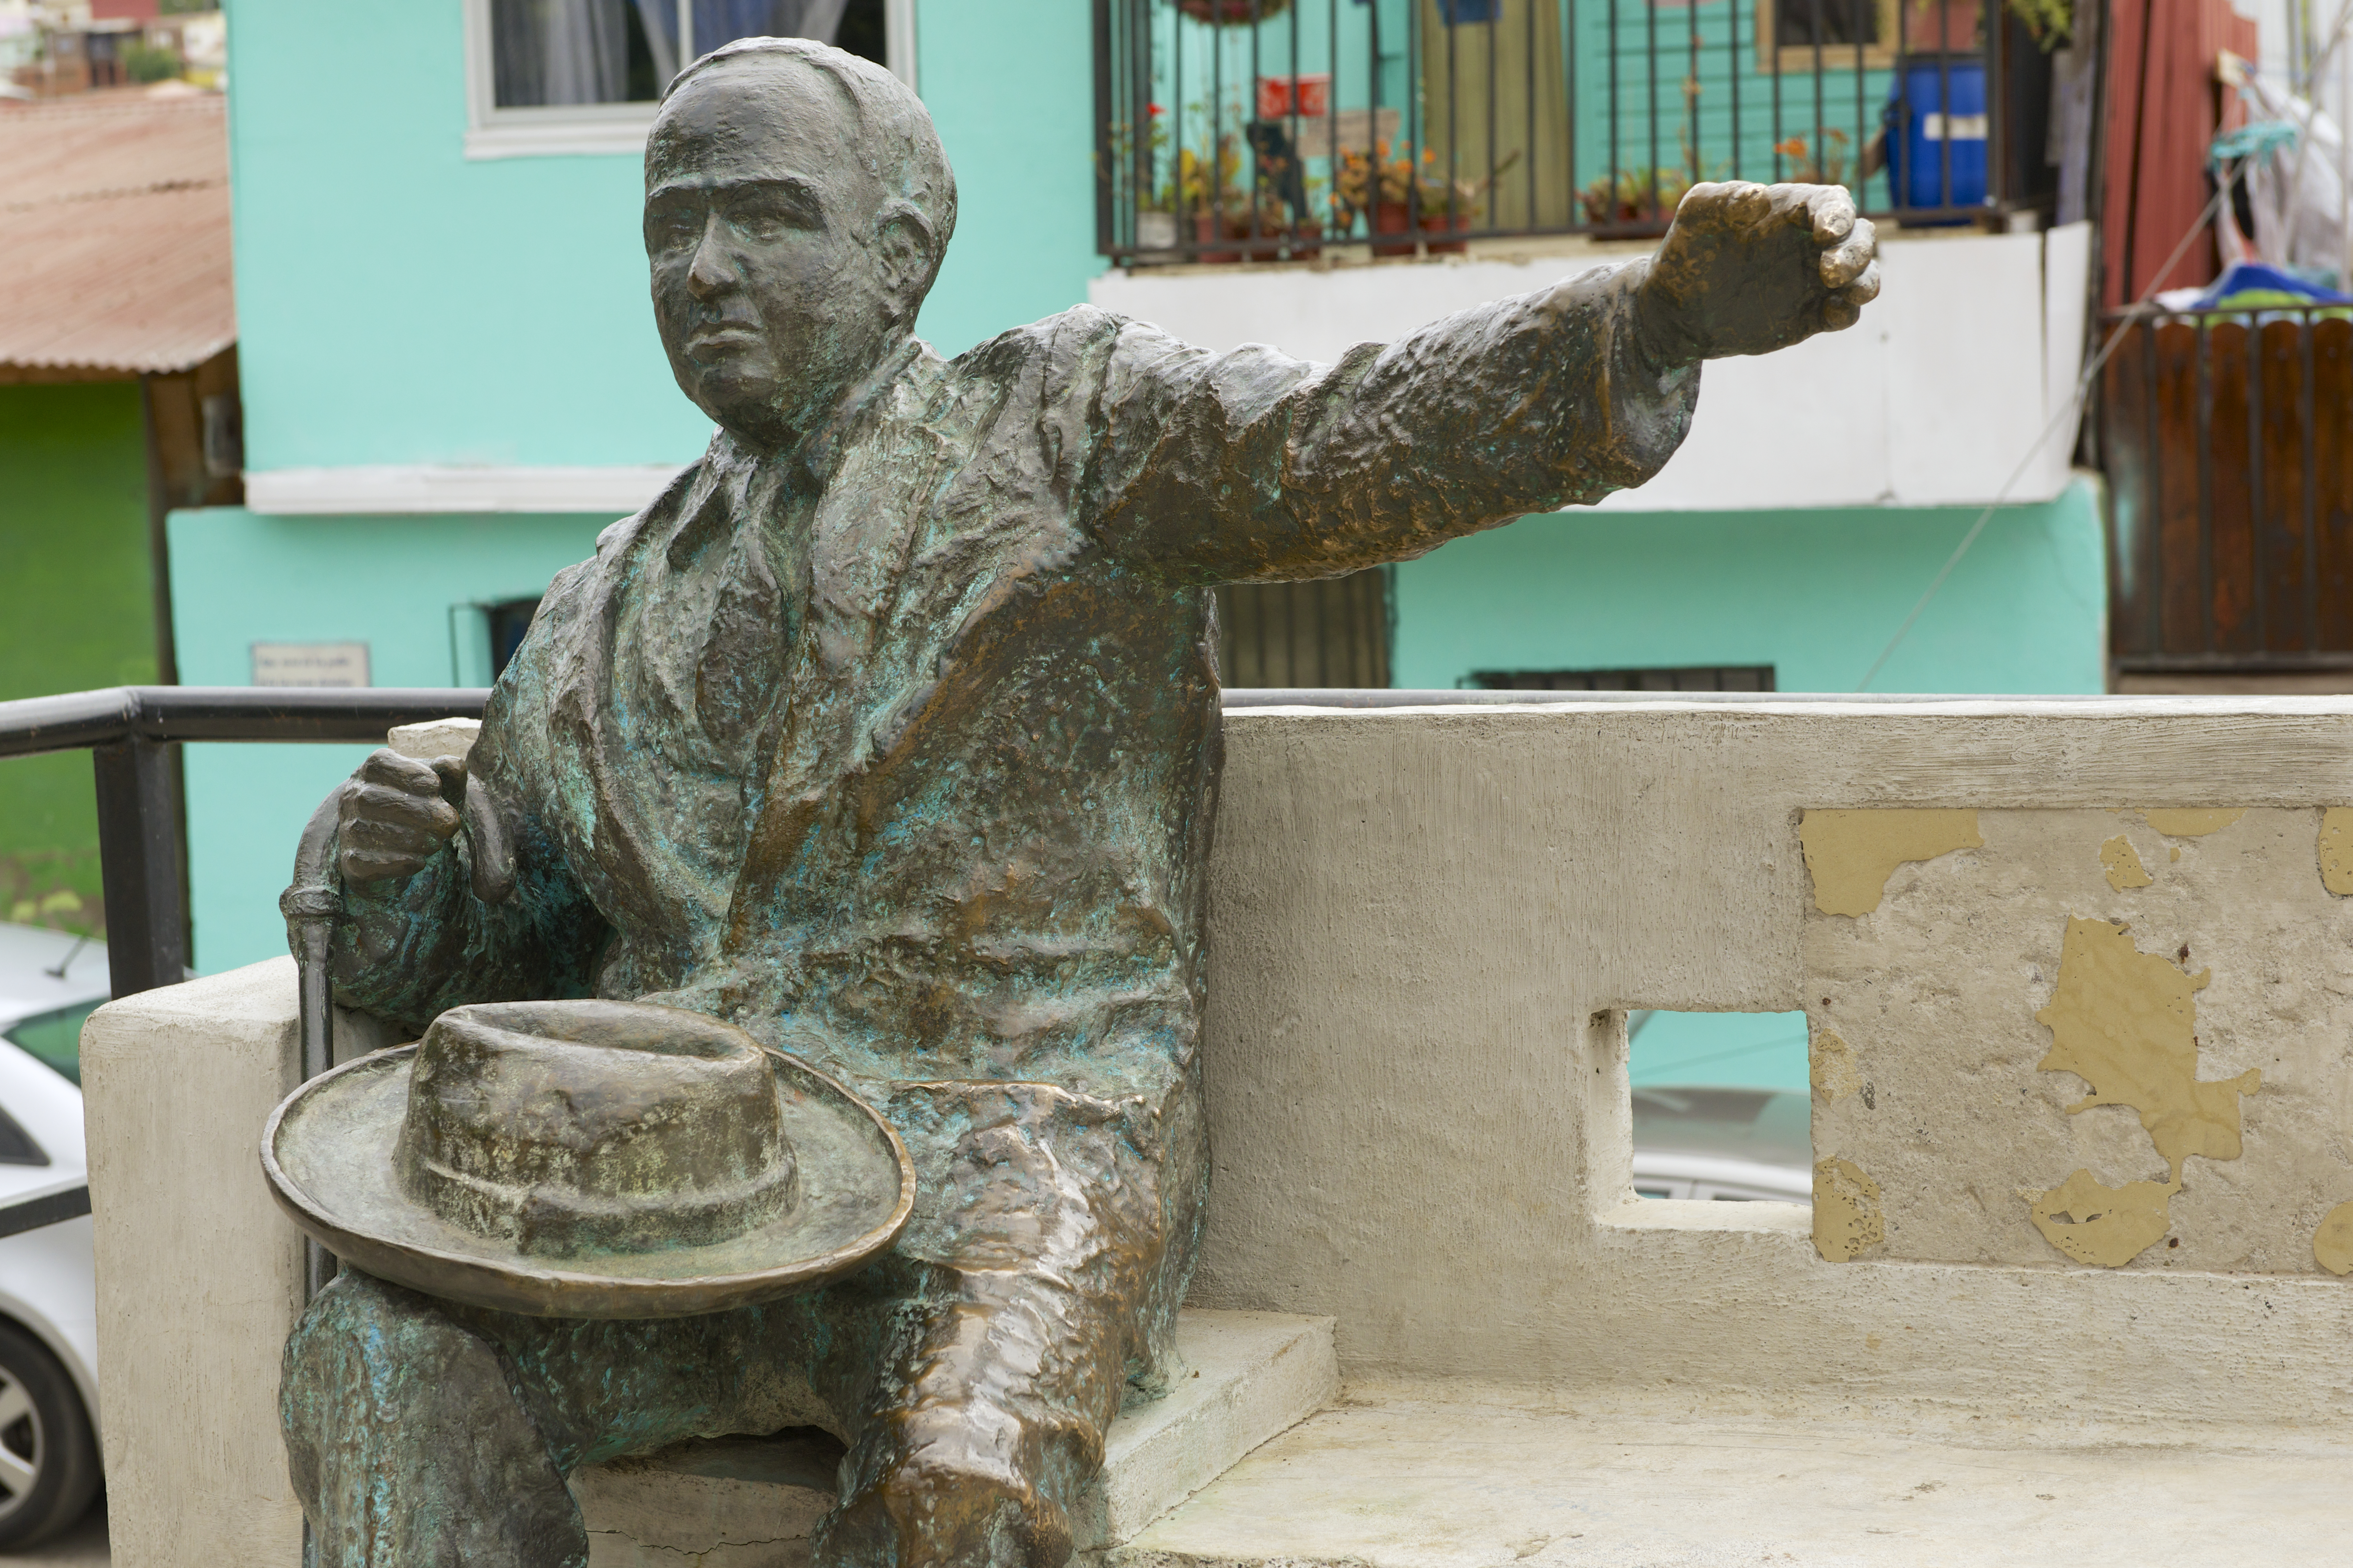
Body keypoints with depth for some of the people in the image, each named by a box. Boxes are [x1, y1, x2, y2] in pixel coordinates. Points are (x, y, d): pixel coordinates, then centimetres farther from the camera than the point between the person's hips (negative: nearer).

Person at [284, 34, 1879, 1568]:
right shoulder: (612, 613, 23)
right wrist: (410, 866, 2)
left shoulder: (1061, 423, 8)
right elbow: (506, 951, 27)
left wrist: (1664, 315, -26)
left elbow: (1348, 445, -8)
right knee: (381, 1354, -22)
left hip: (1010, 1126, -4)